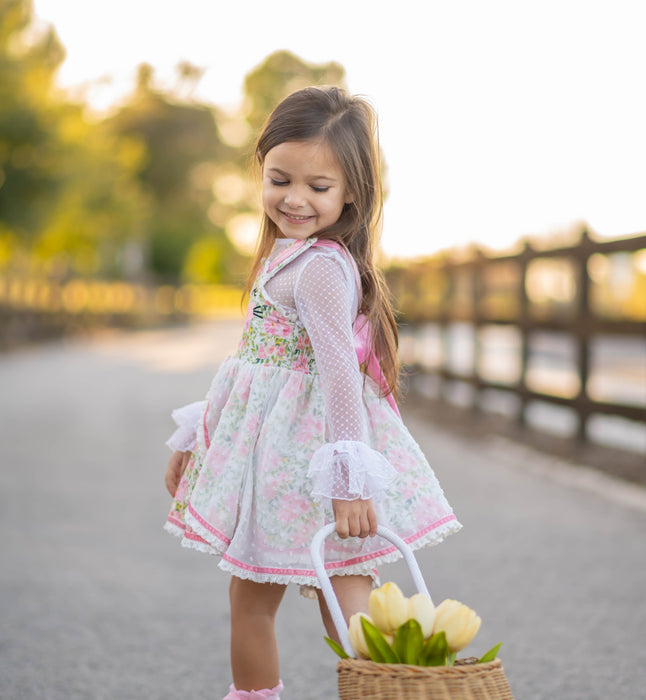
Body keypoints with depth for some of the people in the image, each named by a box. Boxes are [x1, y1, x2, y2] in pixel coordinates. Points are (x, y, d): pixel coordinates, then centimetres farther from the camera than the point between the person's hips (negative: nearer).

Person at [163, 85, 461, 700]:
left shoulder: (321, 268, -18)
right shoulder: (283, 253, 12)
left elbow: (339, 371, -25)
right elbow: (251, 358, 19)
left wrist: (348, 477, -29)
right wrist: (194, 439, 24)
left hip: (312, 442, -9)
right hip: (267, 442, 9)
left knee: (345, 614, -5)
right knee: (247, 597, 16)